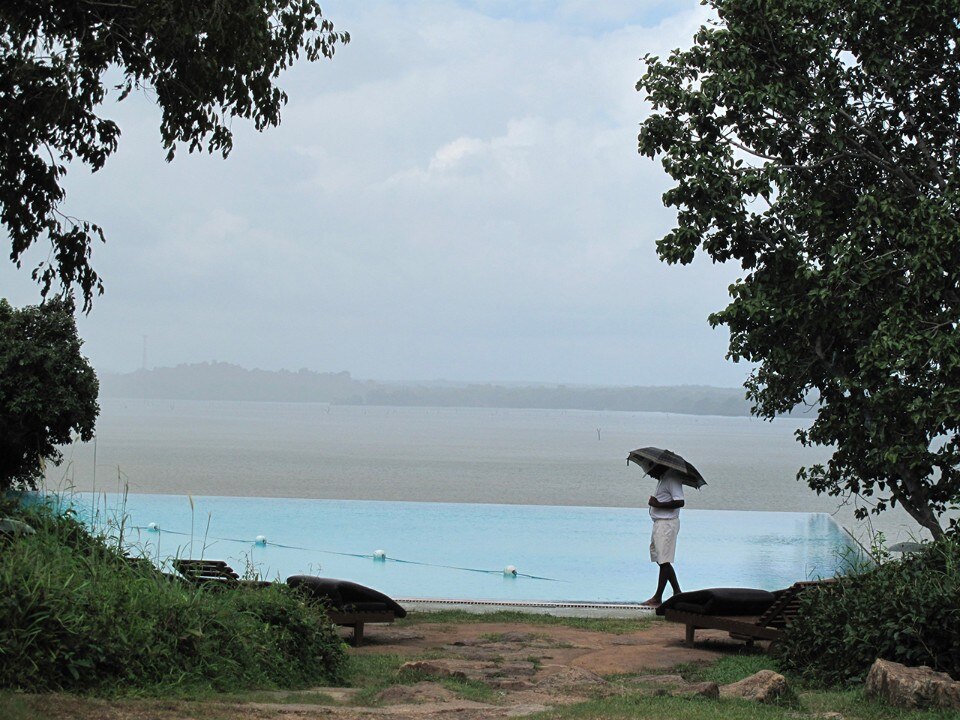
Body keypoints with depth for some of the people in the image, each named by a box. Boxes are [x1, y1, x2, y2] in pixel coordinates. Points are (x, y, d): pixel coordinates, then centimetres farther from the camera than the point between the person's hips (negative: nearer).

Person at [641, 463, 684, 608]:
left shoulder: (671, 478, -15)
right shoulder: (662, 478, 15)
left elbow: (680, 502, -24)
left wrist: (658, 504, -21)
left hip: (667, 524, -11)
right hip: (659, 524, 11)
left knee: (664, 561, -6)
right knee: (661, 560, 13)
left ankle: (657, 598, -4)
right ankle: (677, 592, 19)